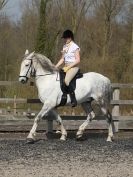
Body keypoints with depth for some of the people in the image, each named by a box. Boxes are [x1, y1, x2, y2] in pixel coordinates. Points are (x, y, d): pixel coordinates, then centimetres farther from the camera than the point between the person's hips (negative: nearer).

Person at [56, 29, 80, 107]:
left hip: (73, 67, -9)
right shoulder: (65, 47, 15)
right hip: (66, 67, 9)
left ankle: (74, 100, -28)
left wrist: (68, 67, -18)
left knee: (66, 81, -31)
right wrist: (55, 67, 8)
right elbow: (62, 59, 20)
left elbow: (78, 60, -13)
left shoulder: (75, 47, -8)